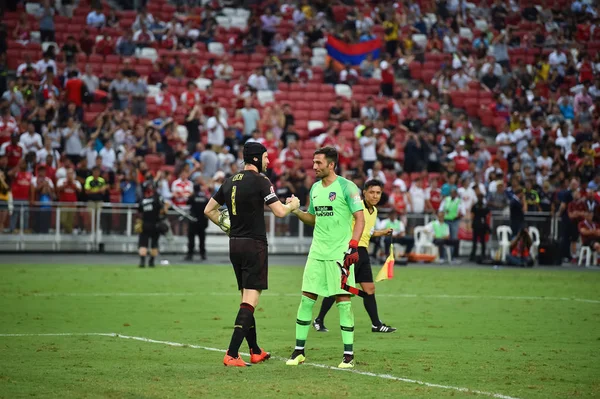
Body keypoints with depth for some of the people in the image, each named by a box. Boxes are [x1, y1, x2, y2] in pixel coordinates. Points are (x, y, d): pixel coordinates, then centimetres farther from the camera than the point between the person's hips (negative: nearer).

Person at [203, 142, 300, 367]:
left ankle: (255, 351, 25)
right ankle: (231, 355, -17)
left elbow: (209, 210, 16)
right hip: (254, 245, -8)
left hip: (235, 244, 8)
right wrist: (292, 205, 6)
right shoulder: (260, 181, -11)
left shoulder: (230, 182, 11)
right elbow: (280, 212, -15)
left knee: (247, 298, 17)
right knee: (250, 300, -9)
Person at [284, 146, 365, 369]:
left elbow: (360, 218, -9)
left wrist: (353, 245, -19)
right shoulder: (315, 188, 13)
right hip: (317, 252, 6)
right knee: (307, 298, 2)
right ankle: (299, 351, 10)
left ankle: (349, 354, 2)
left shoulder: (346, 187, -7)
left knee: (343, 300, -5)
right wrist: (295, 211, 6)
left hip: (340, 253, -6)